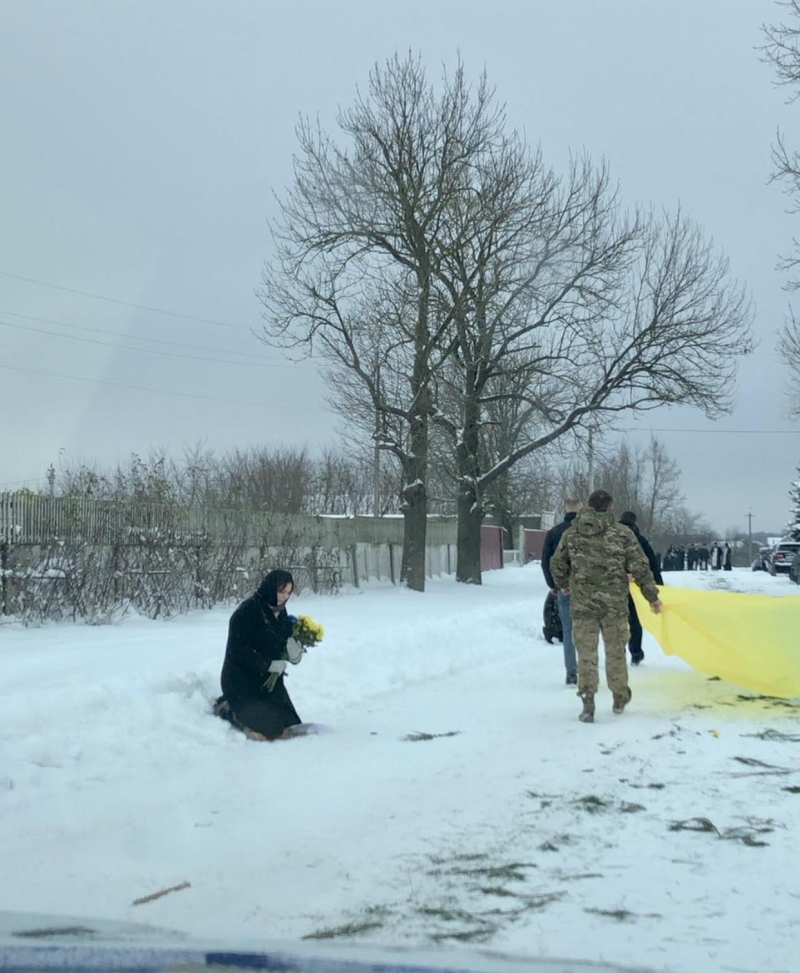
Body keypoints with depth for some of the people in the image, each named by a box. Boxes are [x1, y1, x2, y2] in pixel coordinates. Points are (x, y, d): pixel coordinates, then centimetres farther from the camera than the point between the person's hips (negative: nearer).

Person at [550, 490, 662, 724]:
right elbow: (640, 567, -4)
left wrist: (563, 585, 33)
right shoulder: (622, 534, -4)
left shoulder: (570, 534, 3)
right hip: (614, 602, -1)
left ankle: (588, 702, -5)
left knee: (586, 652, 5)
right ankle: (620, 698, 28)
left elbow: (557, 564, 12)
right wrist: (652, 596, 7)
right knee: (616, 651, 14)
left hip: (582, 602, 1)